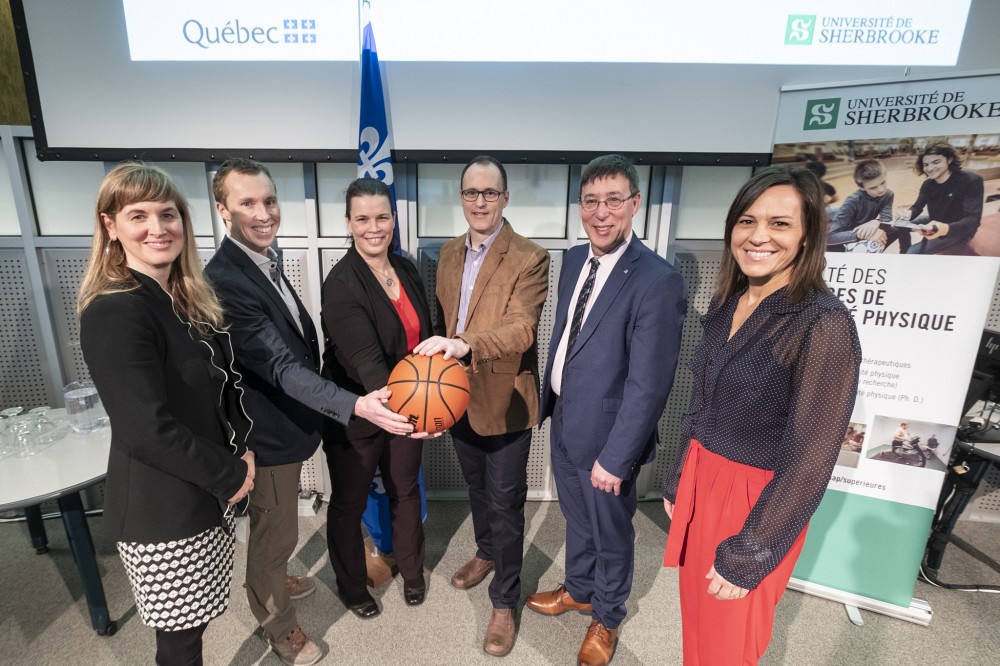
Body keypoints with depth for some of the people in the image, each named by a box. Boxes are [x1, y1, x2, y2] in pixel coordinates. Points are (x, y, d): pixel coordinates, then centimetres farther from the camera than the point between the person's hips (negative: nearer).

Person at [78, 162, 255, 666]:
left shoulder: (190, 300, 4)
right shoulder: (114, 313, -22)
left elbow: (225, 384, 10)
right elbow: (147, 431, -26)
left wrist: (243, 449, -2)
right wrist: (232, 474, -15)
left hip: (207, 490, 7)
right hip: (162, 509, -7)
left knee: (195, 620, 25)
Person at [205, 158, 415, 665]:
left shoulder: (264, 260, 3)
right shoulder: (224, 280, -27)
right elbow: (281, 368, -34)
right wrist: (355, 405, -45)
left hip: (288, 419, 9)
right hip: (270, 431, -9)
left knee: (275, 525, 30)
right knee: (275, 530, 14)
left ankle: (273, 582, 56)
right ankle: (279, 625, 40)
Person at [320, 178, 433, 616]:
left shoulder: (406, 269, -1)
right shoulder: (341, 283, -21)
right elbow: (365, 360, -30)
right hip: (357, 413, -5)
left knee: (406, 490, 22)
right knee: (349, 503, 17)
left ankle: (411, 571, 48)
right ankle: (351, 586, 44)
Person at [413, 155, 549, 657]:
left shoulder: (529, 258, -15)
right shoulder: (449, 253, 6)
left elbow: (522, 329, -27)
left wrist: (465, 344, -42)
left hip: (504, 400, -6)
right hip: (457, 397, 6)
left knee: (505, 502, 9)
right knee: (477, 489, 26)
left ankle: (505, 600, 31)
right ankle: (486, 553, 53)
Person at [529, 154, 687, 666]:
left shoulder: (658, 281, -24)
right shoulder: (574, 259, 0)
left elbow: (649, 386, -22)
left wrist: (615, 458, -18)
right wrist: (549, 401, 13)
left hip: (605, 435, -6)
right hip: (564, 422, 7)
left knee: (611, 533, 20)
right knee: (576, 519, 28)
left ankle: (606, 617, 48)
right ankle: (578, 590, 55)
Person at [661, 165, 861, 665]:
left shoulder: (824, 324, -20)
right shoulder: (726, 305, 1)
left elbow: (809, 459, -18)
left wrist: (748, 557, -13)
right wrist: (678, 482, 13)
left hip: (755, 502, -6)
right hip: (700, 484, 6)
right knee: (697, 620, 25)